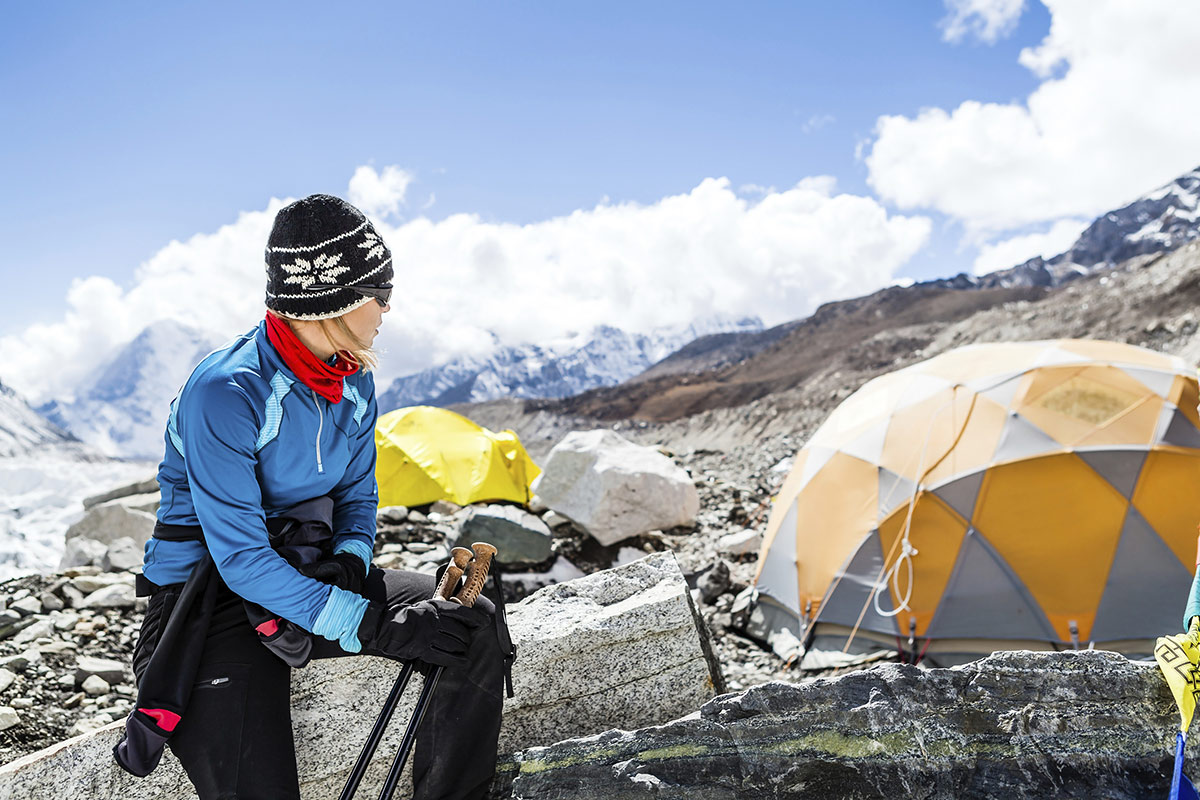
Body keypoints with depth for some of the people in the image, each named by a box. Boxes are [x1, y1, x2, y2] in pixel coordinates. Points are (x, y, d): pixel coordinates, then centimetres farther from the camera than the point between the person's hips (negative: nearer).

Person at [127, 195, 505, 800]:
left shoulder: (353, 378, 1)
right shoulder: (223, 394, -24)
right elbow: (241, 558, -24)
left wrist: (351, 557, -9)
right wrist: (374, 625, -26)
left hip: (310, 571, 7)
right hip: (212, 596, -7)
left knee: (474, 628, -9)